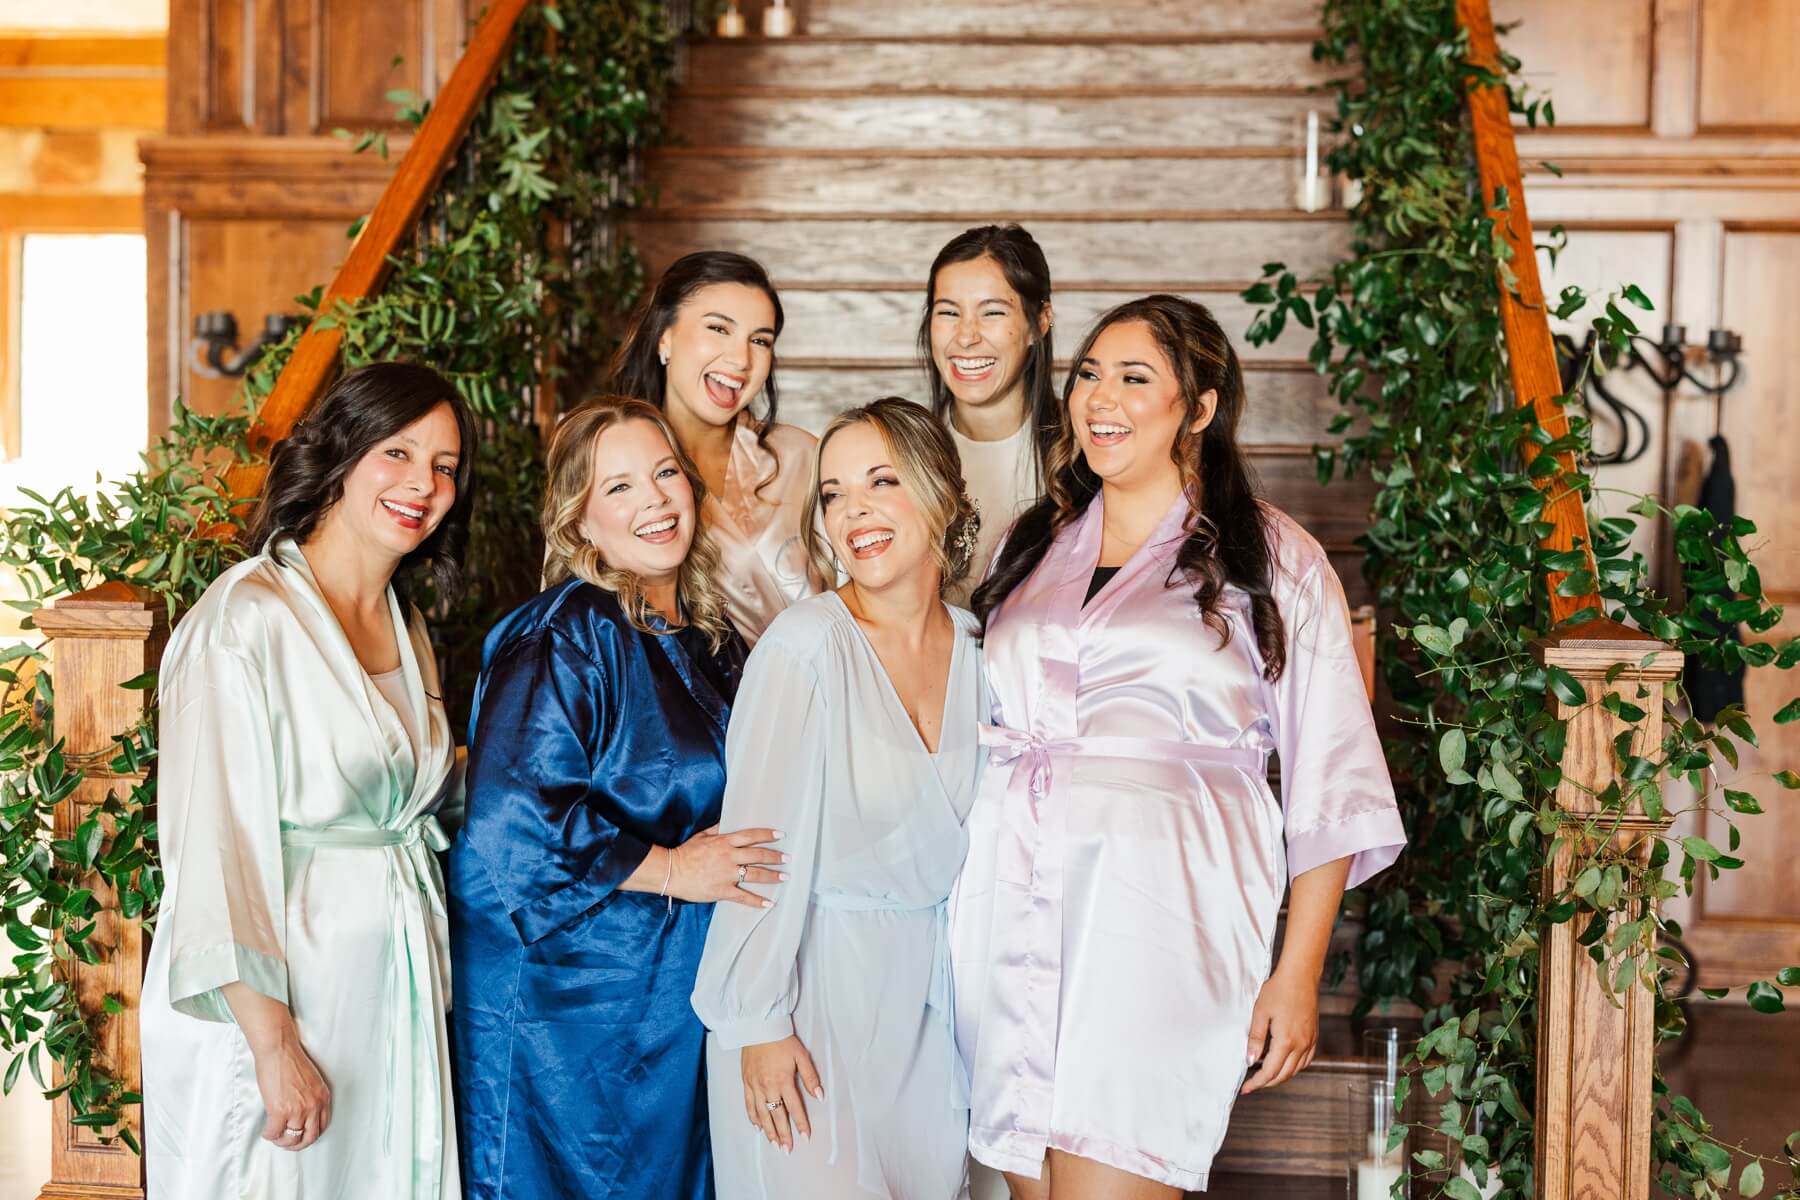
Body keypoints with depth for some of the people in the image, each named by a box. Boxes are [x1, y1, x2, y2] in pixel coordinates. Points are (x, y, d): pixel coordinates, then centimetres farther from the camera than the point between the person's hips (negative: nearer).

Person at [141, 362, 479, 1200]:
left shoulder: (404, 626, 12)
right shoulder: (246, 620, -14)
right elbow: (213, 845, -19)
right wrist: (274, 1043, -21)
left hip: (396, 996, 7)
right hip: (275, 1002, -7)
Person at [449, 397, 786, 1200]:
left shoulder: (711, 640, 9)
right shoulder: (567, 638, -14)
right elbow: (510, 823, -24)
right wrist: (670, 870, -17)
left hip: (676, 1003, 7)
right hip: (565, 1004, -7)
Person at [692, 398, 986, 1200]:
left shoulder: (975, 649, 2)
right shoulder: (806, 645, -15)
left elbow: (973, 832, 11)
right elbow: (765, 843, -15)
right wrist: (761, 1022, -15)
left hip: (927, 986, 5)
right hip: (813, 978, -5)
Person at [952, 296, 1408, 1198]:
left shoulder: (1271, 558, 5)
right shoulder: (1033, 545, 19)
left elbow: (1329, 785, 2)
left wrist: (1299, 972, -5)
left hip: (1162, 900, -4)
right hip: (1010, 905, 5)